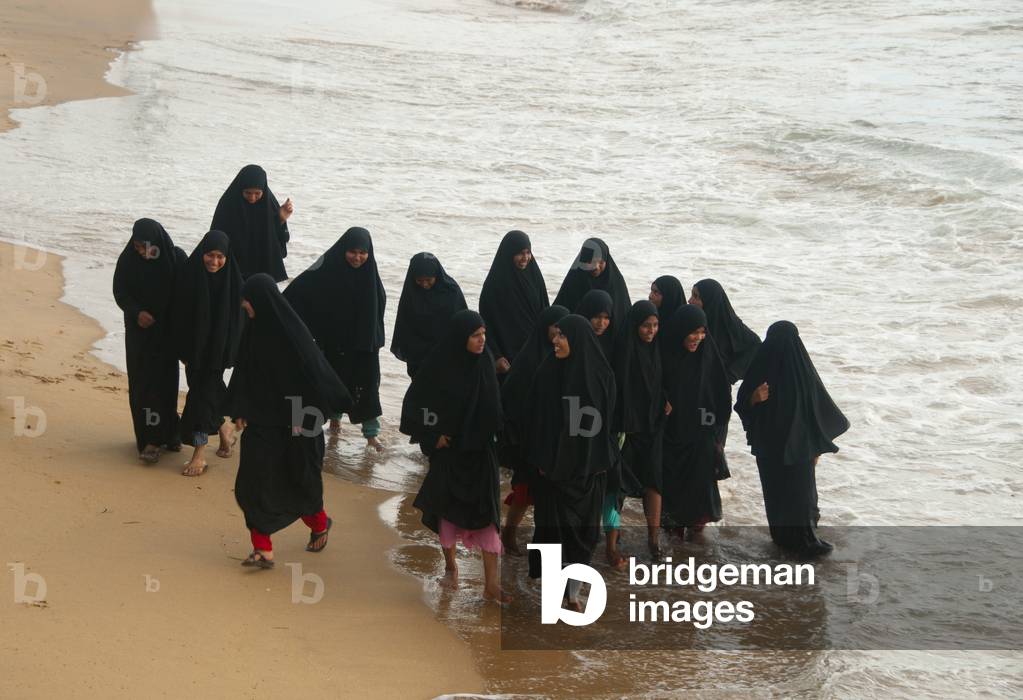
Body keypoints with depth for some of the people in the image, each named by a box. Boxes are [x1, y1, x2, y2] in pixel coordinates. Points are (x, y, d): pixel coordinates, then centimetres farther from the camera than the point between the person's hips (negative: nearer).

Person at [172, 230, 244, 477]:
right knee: (200, 388, 13)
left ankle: (199, 453, -3)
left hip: (217, 347, -3)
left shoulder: (233, 281, -12)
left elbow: (235, 320, -6)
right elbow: (180, 315, -2)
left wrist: (229, 354, -8)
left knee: (204, 391, -6)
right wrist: (183, 350, -2)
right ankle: (224, 428, 40)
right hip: (194, 344, 3)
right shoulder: (190, 275, -9)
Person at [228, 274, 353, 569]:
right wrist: (240, 411, 7)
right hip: (260, 421, 6)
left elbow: (310, 373, -16)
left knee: (298, 478, 10)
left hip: (291, 422, -6)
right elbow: (244, 373, 11)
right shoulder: (254, 329, 3)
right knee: (251, 483, -1)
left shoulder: (290, 331, -18)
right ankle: (262, 549, 4)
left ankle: (319, 523, 39)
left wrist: (302, 417, -16)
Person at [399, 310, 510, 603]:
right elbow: (413, 403, -8)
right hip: (449, 449, -2)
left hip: (481, 450, 3)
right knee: (449, 508, 13)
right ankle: (450, 562, 37)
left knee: (488, 512, -5)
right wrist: (432, 436, -11)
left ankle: (492, 584, -4)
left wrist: (493, 434, 4)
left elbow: (493, 407, 9)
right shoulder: (438, 367, -14)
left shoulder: (484, 363, -2)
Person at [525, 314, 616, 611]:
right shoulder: (547, 373, -6)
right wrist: (539, 461, -6)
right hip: (553, 466, -1)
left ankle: (572, 591, 18)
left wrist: (602, 463, -1)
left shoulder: (601, 375, -5)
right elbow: (536, 419, -3)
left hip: (588, 467, 1)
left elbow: (608, 420, 1)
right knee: (554, 528, 3)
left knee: (584, 530, 6)